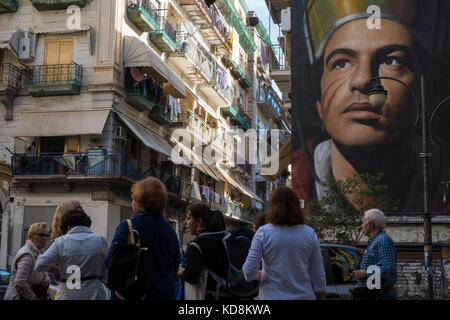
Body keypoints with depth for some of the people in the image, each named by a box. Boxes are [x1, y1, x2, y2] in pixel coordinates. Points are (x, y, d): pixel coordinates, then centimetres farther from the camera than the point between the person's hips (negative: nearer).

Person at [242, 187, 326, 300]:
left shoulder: (263, 233, -6)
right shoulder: (310, 234, 0)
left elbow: (249, 272, -10)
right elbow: (318, 275, 0)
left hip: (272, 296, -2)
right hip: (304, 296, 2)